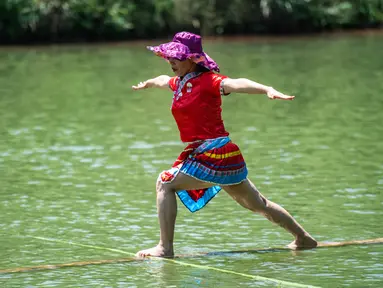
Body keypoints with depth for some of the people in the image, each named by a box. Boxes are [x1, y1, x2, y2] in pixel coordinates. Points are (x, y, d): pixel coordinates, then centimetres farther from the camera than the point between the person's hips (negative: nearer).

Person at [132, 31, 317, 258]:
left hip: (215, 153, -10)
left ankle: (165, 247, -9)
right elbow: (163, 80, 37)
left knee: (166, 183, -8)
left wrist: (268, 90, -48)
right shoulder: (180, 82, 13)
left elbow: (236, 84, -31)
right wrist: (147, 84, 60)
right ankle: (304, 239, 33)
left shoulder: (207, 81, -13)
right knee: (257, 204, 21)